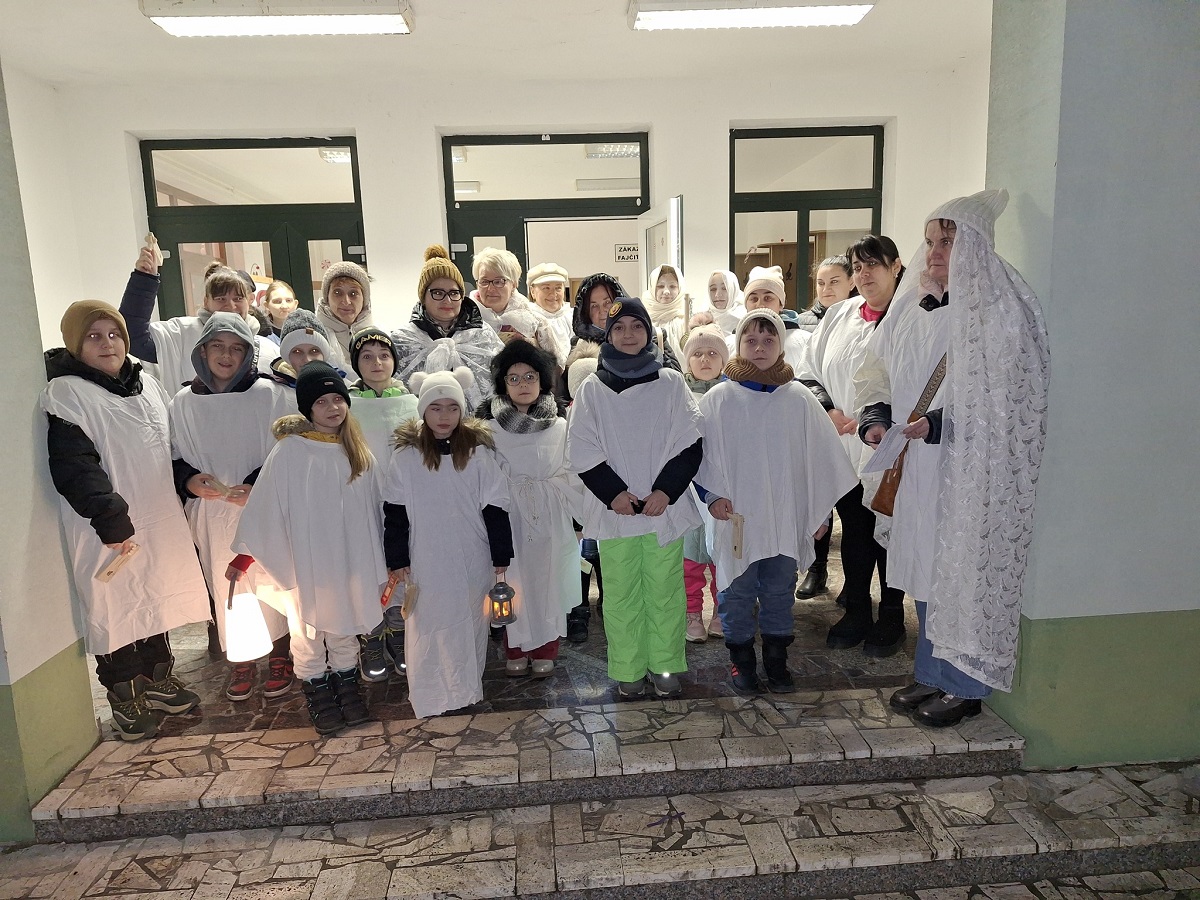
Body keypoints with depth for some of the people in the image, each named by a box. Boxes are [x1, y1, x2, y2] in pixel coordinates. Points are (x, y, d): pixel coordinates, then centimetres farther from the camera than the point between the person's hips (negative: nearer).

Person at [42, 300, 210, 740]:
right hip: (110, 535, -7)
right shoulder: (67, 395, -13)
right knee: (115, 611, 5)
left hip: (159, 523, 7)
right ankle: (125, 699, 21)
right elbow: (73, 468, -21)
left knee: (157, 601, 17)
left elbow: (169, 449, 20)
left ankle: (159, 680, 34)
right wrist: (110, 519, -24)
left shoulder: (146, 386, 10)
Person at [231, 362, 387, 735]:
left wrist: (378, 564, 8)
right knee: (308, 629, 12)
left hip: (349, 560, 3)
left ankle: (347, 684, 32)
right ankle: (316, 692, 28)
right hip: (305, 561, -2)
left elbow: (372, 508, 6)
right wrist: (244, 555, -9)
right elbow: (264, 506, -8)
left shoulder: (358, 452, 0)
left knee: (345, 624, 15)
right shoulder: (289, 451, -11)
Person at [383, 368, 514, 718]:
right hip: (426, 561, 0)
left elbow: (495, 509, -1)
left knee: (470, 624, 12)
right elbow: (395, 514, 1)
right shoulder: (406, 456, -3)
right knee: (427, 627, 6)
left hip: (472, 559, 1)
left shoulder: (479, 451, -3)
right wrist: (398, 563, 0)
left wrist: (501, 560, 0)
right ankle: (430, 698, 22)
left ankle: (468, 691, 30)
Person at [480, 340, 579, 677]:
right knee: (514, 583, 8)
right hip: (509, 519, 0)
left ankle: (545, 650, 24)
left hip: (551, 518, 0)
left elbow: (573, 477, 3)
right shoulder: (491, 430, -1)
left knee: (548, 582, 8)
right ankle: (516, 650, 26)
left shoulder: (561, 428, 0)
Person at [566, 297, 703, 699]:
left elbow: (689, 445, 0)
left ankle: (665, 666, 21)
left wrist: (665, 491, -11)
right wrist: (614, 493, -11)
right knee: (621, 594, 6)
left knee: (665, 590, 6)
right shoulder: (592, 388, 5)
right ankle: (628, 670, 20)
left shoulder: (671, 383, 5)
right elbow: (582, 451, -1)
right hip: (613, 510, 0)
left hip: (665, 507, 0)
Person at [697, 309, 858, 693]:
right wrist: (712, 495, -11)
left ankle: (776, 657, 28)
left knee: (779, 589, 12)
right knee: (738, 589, 7)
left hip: (785, 517, 2)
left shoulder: (799, 398, 0)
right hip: (736, 515, -1)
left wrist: (820, 511, 6)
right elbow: (699, 452, 0)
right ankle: (740, 657, 25)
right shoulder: (718, 399, -4)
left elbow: (820, 456, 5)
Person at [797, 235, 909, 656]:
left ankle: (891, 618, 28)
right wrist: (828, 411, -3)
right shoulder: (839, 315, 8)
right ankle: (857, 612, 31)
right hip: (843, 448, 4)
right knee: (854, 531, 16)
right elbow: (809, 374, 11)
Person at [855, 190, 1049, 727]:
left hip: (971, 469, -7)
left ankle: (965, 687, 20)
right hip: (919, 466, 7)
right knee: (925, 567, 14)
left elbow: (1010, 399, -16)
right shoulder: (914, 305, 9)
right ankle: (932, 674, 30)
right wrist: (875, 416, -6)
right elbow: (876, 367, 12)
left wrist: (941, 424, -25)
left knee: (964, 569, 2)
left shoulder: (998, 310, -12)